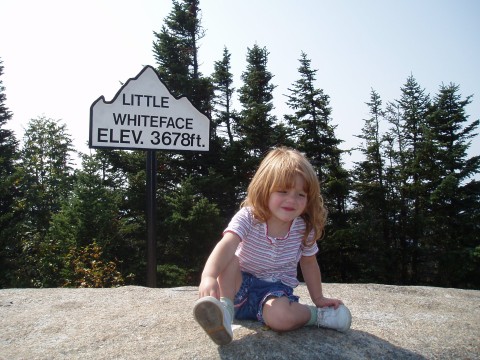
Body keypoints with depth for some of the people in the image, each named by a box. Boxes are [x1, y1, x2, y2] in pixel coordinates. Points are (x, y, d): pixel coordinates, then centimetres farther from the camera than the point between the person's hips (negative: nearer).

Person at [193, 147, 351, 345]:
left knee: (280, 317, -33)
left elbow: (309, 263, 9)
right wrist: (209, 276, -55)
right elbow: (227, 245, -37)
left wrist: (318, 298, 11)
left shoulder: (304, 228, -9)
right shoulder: (248, 217, -19)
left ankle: (316, 315, -5)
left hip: (276, 288, 0)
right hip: (240, 284, 0)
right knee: (228, 260, -29)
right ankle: (225, 309, -27)